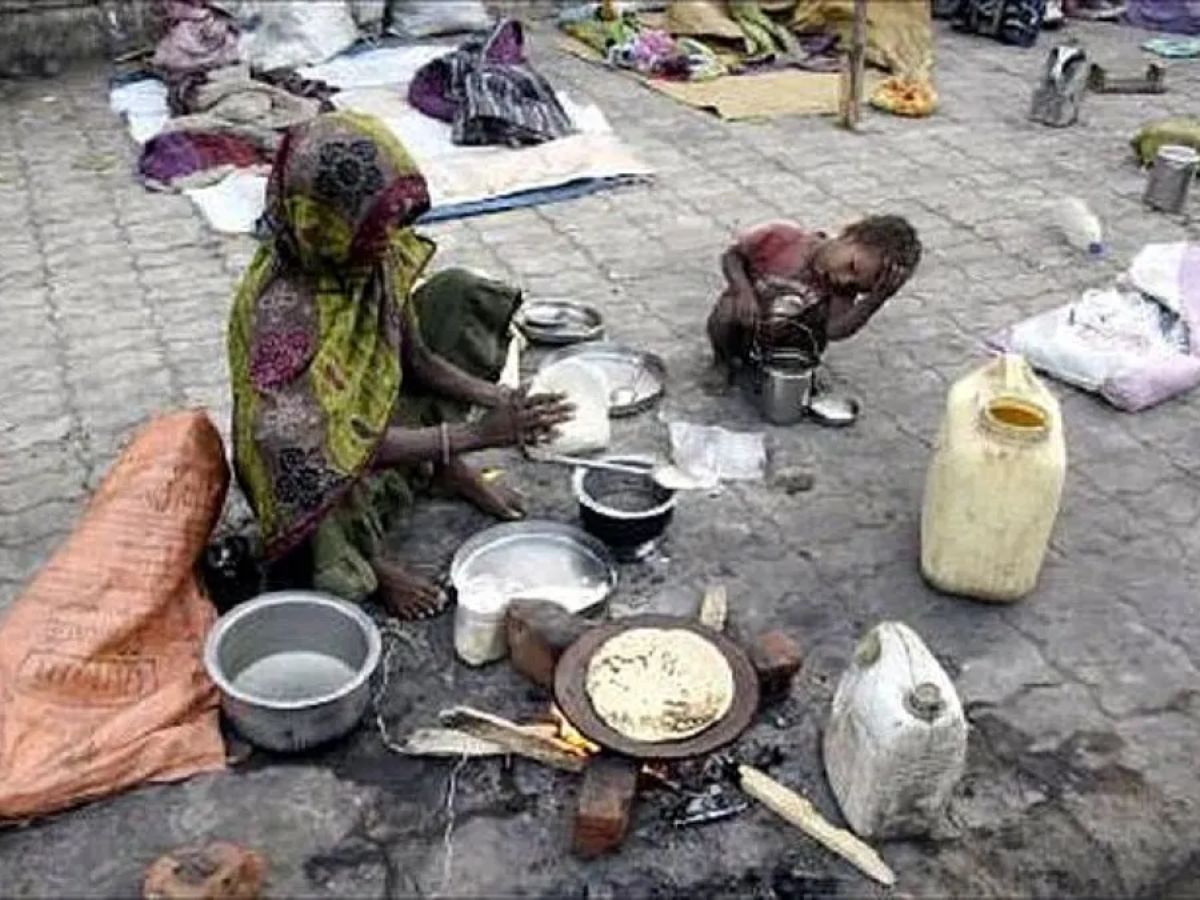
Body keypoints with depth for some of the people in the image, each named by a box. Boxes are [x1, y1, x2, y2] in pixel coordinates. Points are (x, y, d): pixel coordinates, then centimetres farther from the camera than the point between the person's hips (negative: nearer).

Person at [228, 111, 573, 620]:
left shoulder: (377, 255, -12)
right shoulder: (283, 308, -34)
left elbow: (418, 359, 0)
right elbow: (339, 443, -39)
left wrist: (498, 399, -16)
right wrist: (475, 434, -37)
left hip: (379, 412, 7)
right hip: (321, 473, -7)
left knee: (457, 296, -1)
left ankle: (446, 469, 4)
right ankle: (368, 562, -8)